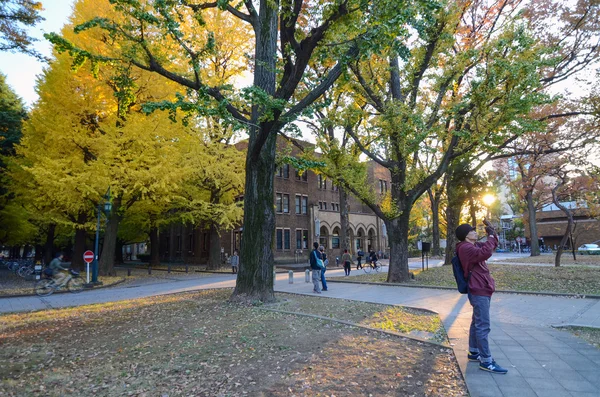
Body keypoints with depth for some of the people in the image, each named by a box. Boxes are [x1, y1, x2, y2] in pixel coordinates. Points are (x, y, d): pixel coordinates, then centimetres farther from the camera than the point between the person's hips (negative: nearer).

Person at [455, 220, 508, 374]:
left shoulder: (474, 246, 15)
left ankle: (473, 353, 26)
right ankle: (486, 361, -6)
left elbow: (493, 245, 24)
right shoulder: (465, 248, -17)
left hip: (481, 290, 11)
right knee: (483, 326, -9)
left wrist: (492, 232, 9)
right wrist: (490, 235, -19)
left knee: (477, 323, 16)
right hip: (479, 291, -11)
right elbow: (486, 253, -32)